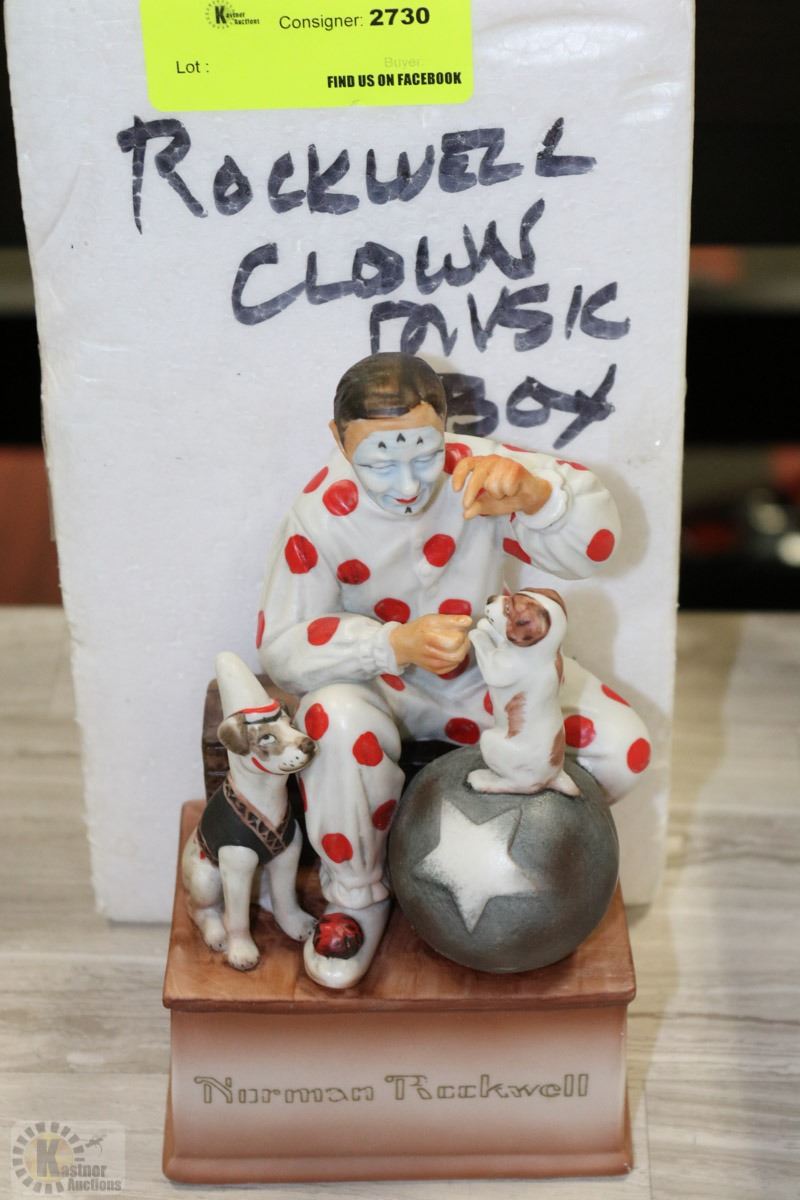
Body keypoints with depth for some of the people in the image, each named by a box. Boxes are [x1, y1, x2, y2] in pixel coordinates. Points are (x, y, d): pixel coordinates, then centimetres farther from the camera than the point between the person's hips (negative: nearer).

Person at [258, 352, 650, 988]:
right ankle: (356, 899, -9)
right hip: (375, 681, -2)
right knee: (338, 722, -38)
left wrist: (534, 491, -49)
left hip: (485, 671, 3)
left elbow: (593, 546, -25)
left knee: (622, 748, -15)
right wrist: (398, 645, -39)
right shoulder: (322, 512, -23)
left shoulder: (479, 471, -20)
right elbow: (282, 646, -22)